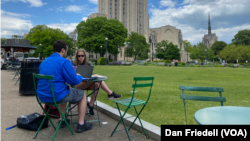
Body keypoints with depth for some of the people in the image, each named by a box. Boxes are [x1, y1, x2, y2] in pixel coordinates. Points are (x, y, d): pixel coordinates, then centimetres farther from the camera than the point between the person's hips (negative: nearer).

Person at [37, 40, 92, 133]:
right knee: (82, 94, 14)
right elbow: (74, 81, -14)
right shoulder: (64, 62, -14)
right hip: (56, 96, -8)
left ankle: (62, 120, 39)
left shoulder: (44, 62, 12)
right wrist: (79, 77, 9)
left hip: (42, 96, 8)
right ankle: (81, 124, 16)